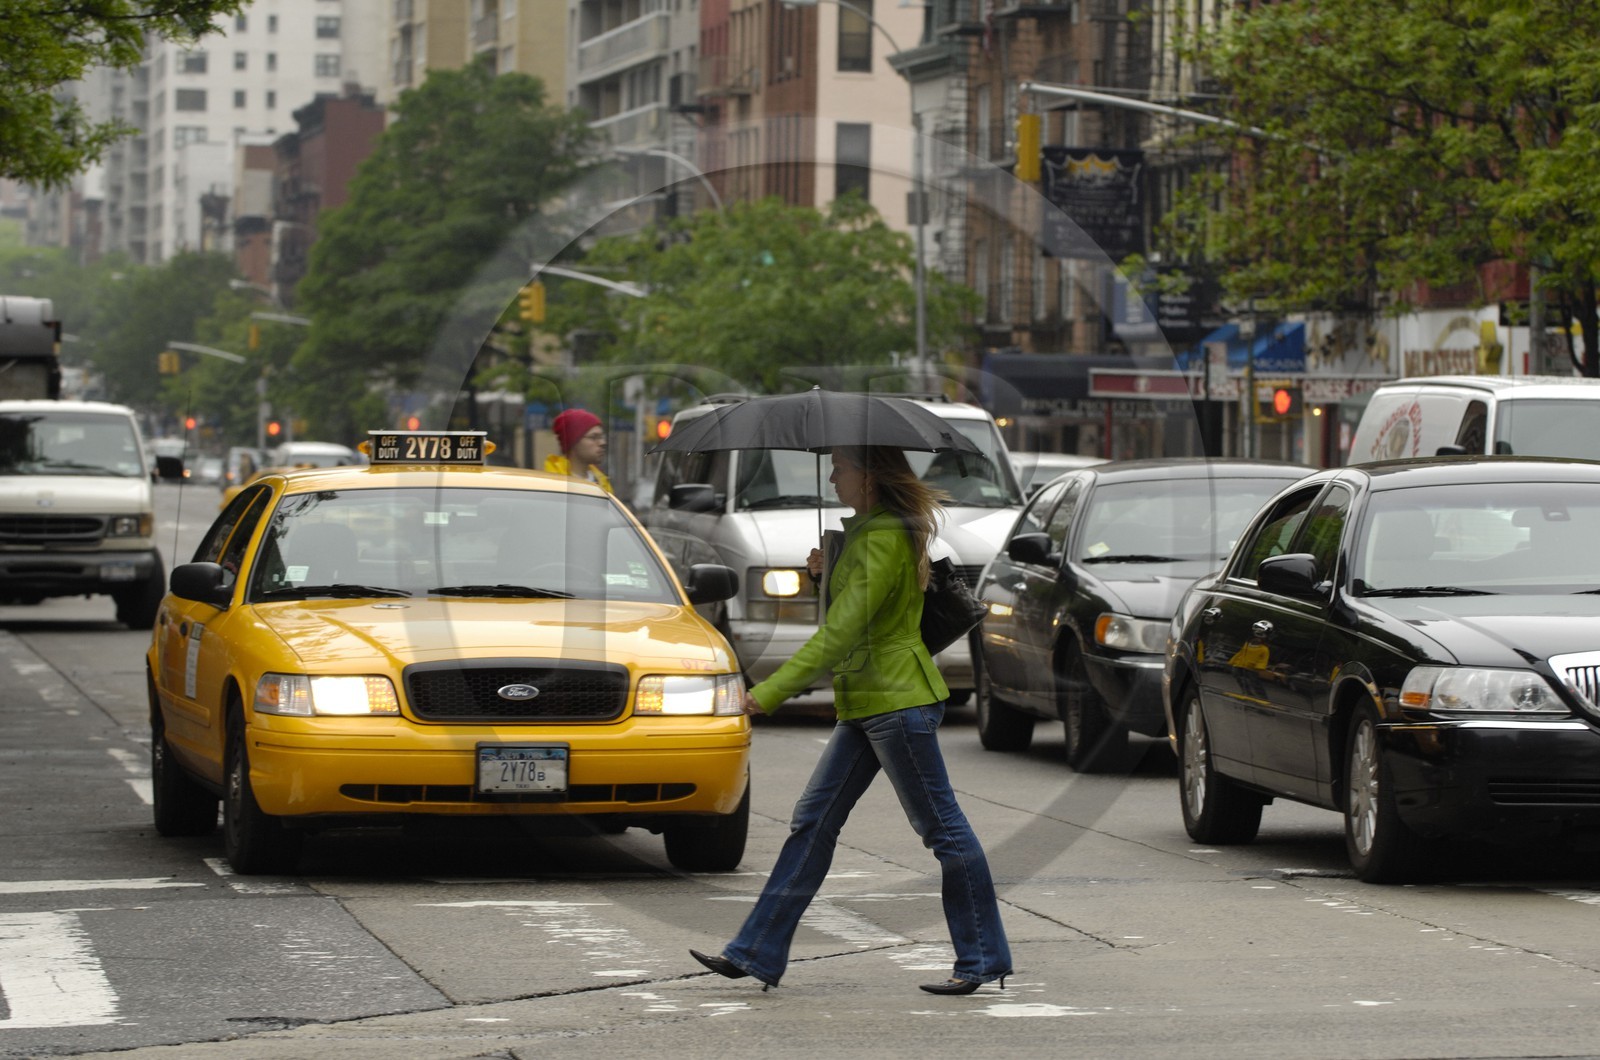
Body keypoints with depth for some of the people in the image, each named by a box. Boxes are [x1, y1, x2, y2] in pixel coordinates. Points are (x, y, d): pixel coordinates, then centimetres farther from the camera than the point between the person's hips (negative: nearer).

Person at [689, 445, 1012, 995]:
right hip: (865, 704, 11)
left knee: (942, 827, -2)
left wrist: (771, 691, -24)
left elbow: (841, 631, -23)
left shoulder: (886, 538, -18)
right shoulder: (868, 528, 14)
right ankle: (756, 952, 8)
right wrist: (829, 573, 4)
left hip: (897, 701, -11)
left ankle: (985, 959, 7)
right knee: (812, 822, 7)